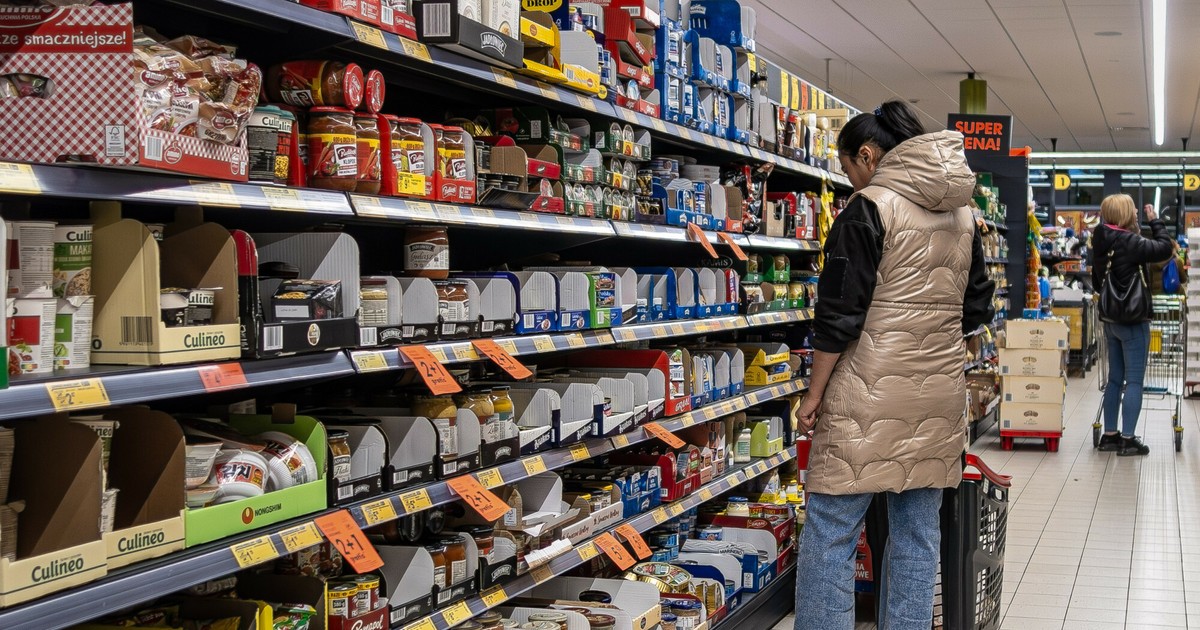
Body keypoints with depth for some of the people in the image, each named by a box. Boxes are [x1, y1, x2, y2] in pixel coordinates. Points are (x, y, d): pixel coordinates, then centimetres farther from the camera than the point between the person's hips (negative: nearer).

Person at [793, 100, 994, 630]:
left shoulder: (869, 208, -9)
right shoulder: (961, 213, 12)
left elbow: (840, 314, -12)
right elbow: (977, 307, 17)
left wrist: (815, 392, -6)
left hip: (872, 391, -7)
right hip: (941, 393, 7)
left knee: (830, 532, -2)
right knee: (917, 531, 12)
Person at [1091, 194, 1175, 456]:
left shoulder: (1101, 243, 7)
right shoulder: (1129, 242, -18)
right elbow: (1165, 248, -11)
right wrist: (1155, 221, 0)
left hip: (1110, 319, 8)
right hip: (1132, 320, -8)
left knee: (1115, 379, 14)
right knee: (1134, 381, -2)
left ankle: (1109, 435, 18)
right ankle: (1128, 439, -1)